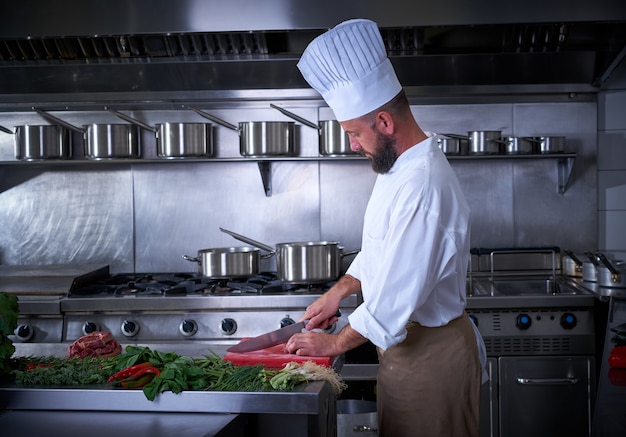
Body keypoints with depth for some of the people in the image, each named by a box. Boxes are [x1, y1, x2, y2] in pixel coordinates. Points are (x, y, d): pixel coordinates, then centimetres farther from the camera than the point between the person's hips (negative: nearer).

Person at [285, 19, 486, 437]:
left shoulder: (423, 186, -28)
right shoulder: (399, 165, 6)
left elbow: (397, 295, -26)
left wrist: (335, 343, -14)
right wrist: (338, 293, 8)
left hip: (430, 351, -10)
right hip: (406, 341, 10)